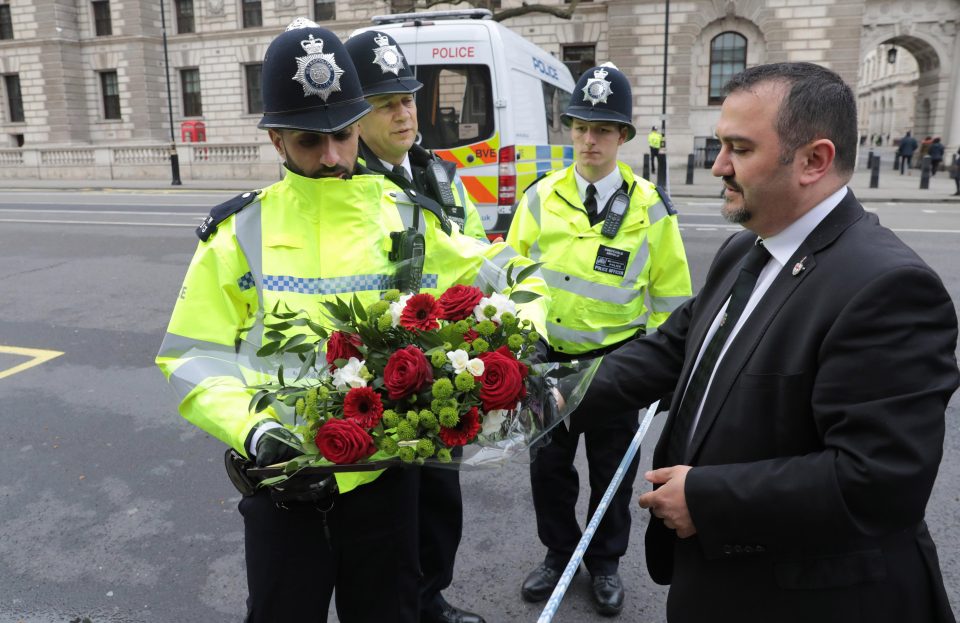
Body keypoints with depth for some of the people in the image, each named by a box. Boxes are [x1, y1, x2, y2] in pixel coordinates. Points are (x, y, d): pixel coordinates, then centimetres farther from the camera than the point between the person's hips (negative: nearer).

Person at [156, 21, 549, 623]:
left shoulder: (413, 221, -2)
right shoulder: (239, 231, -3)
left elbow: (512, 278, 6)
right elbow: (196, 358, -3)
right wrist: (253, 432, -18)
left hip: (386, 473, 1)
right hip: (280, 479, 0)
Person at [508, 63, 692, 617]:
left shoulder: (649, 208, -7)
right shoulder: (540, 198, -3)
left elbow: (672, 295, -1)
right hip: (548, 357, 2)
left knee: (612, 468, 14)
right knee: (549, 465, 14)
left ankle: (606, 562, 36)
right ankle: (559, 553, 37)